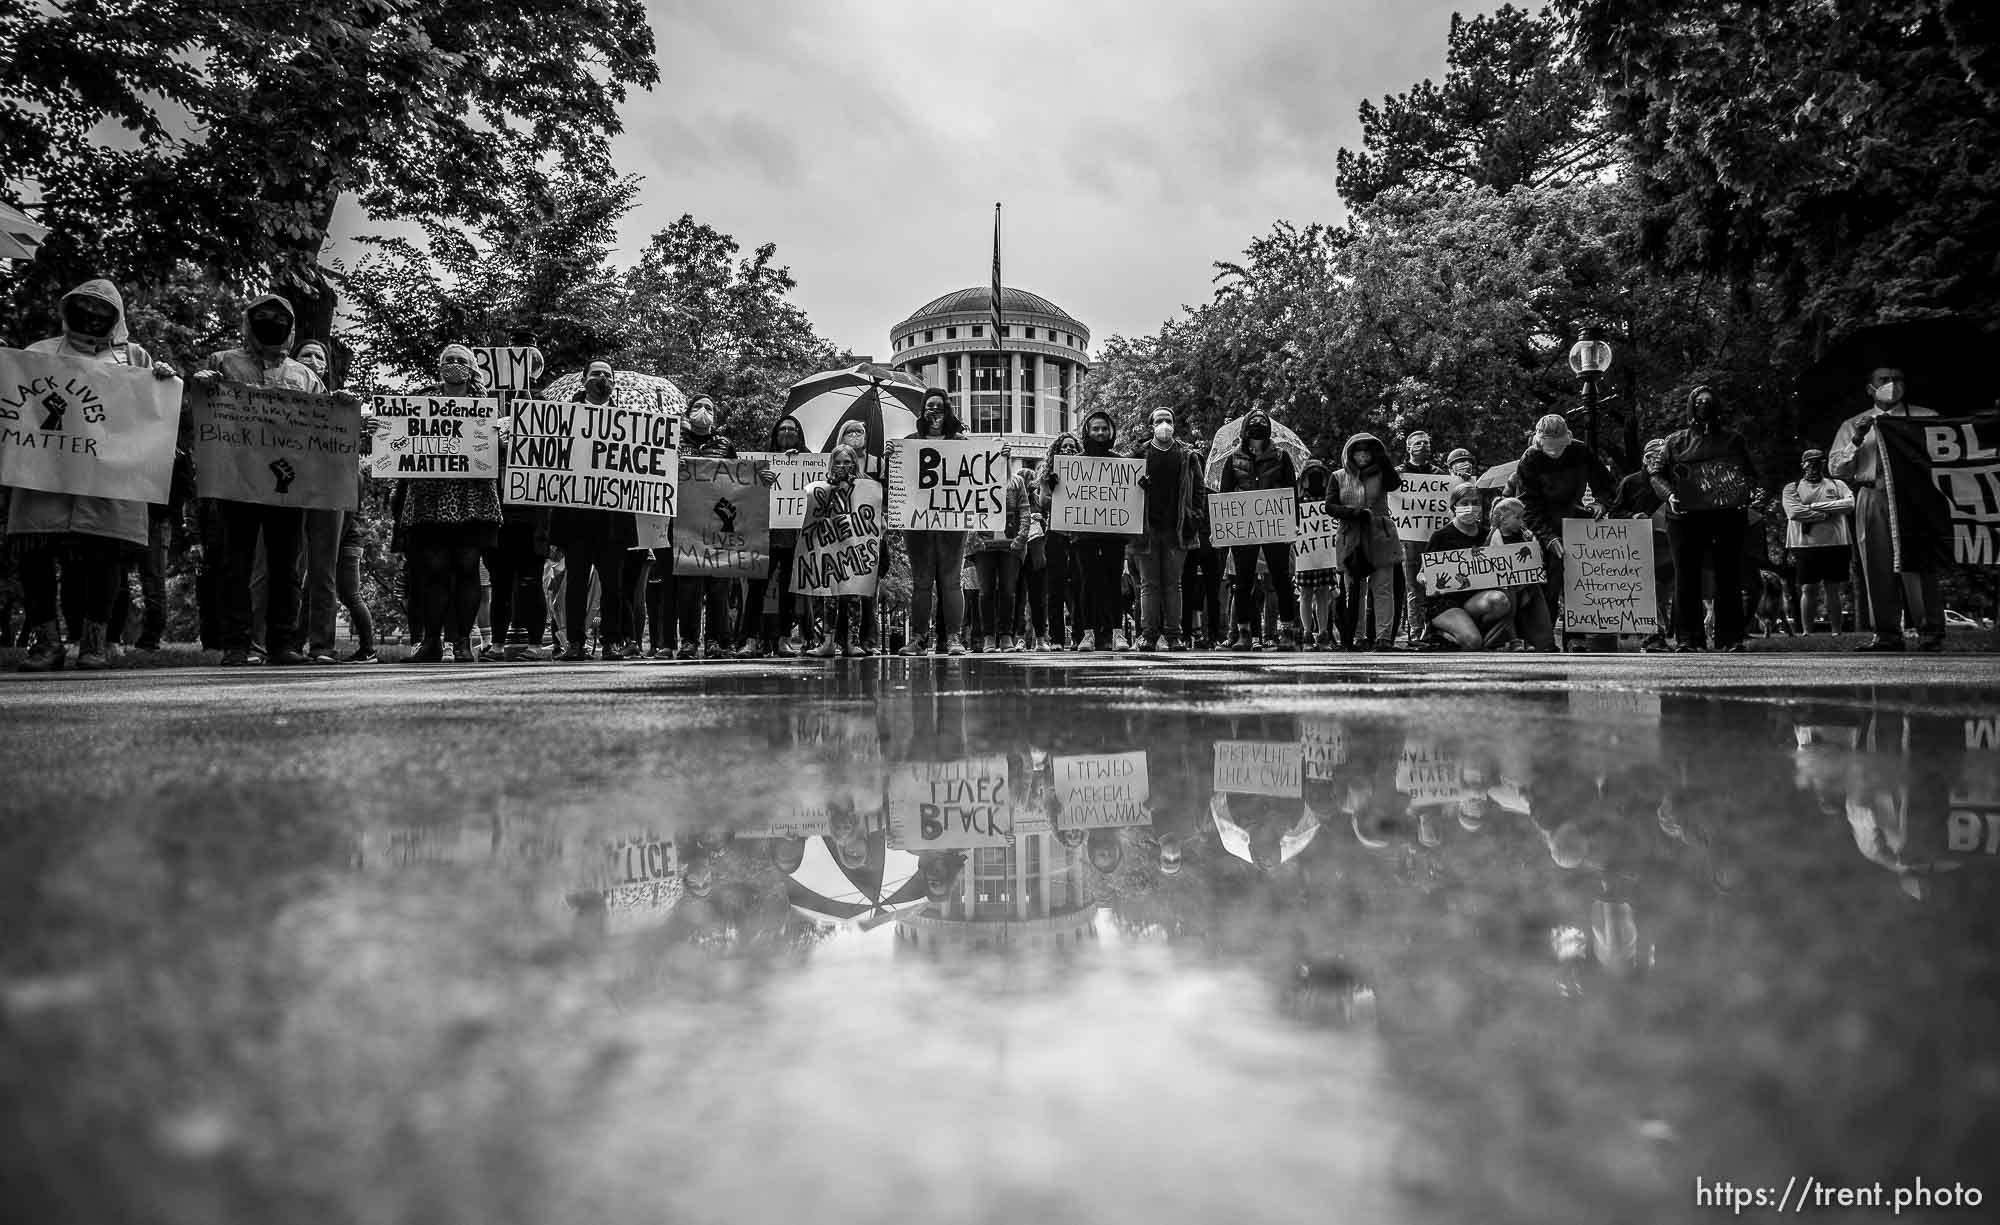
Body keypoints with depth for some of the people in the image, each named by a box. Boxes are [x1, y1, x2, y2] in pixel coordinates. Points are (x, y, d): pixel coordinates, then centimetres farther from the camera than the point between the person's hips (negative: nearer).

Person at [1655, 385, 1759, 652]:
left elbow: (1751, 473, 17)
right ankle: (1687, 637, 1)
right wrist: (1669, 493, -9)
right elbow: (1657, 473, 9)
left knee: (1729, 577, 0)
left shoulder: (1733, 440, 14)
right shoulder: (1675, 441, 11)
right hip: (1685, 515, -1)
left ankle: (1730, 638, 4)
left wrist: (1749, 490, -3)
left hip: (1728, 516, 1)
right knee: (1686, 577, -2)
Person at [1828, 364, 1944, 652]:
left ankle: (1931, 633, -6)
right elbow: (1835, 469, 9)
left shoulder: (1927, 418, 14)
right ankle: (1887, 634, 2)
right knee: (1878, 567, -1)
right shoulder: (1853, 425, 17)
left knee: (1918, 563, -9)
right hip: (1872, 498, 2)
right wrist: (1856, 440, -5)